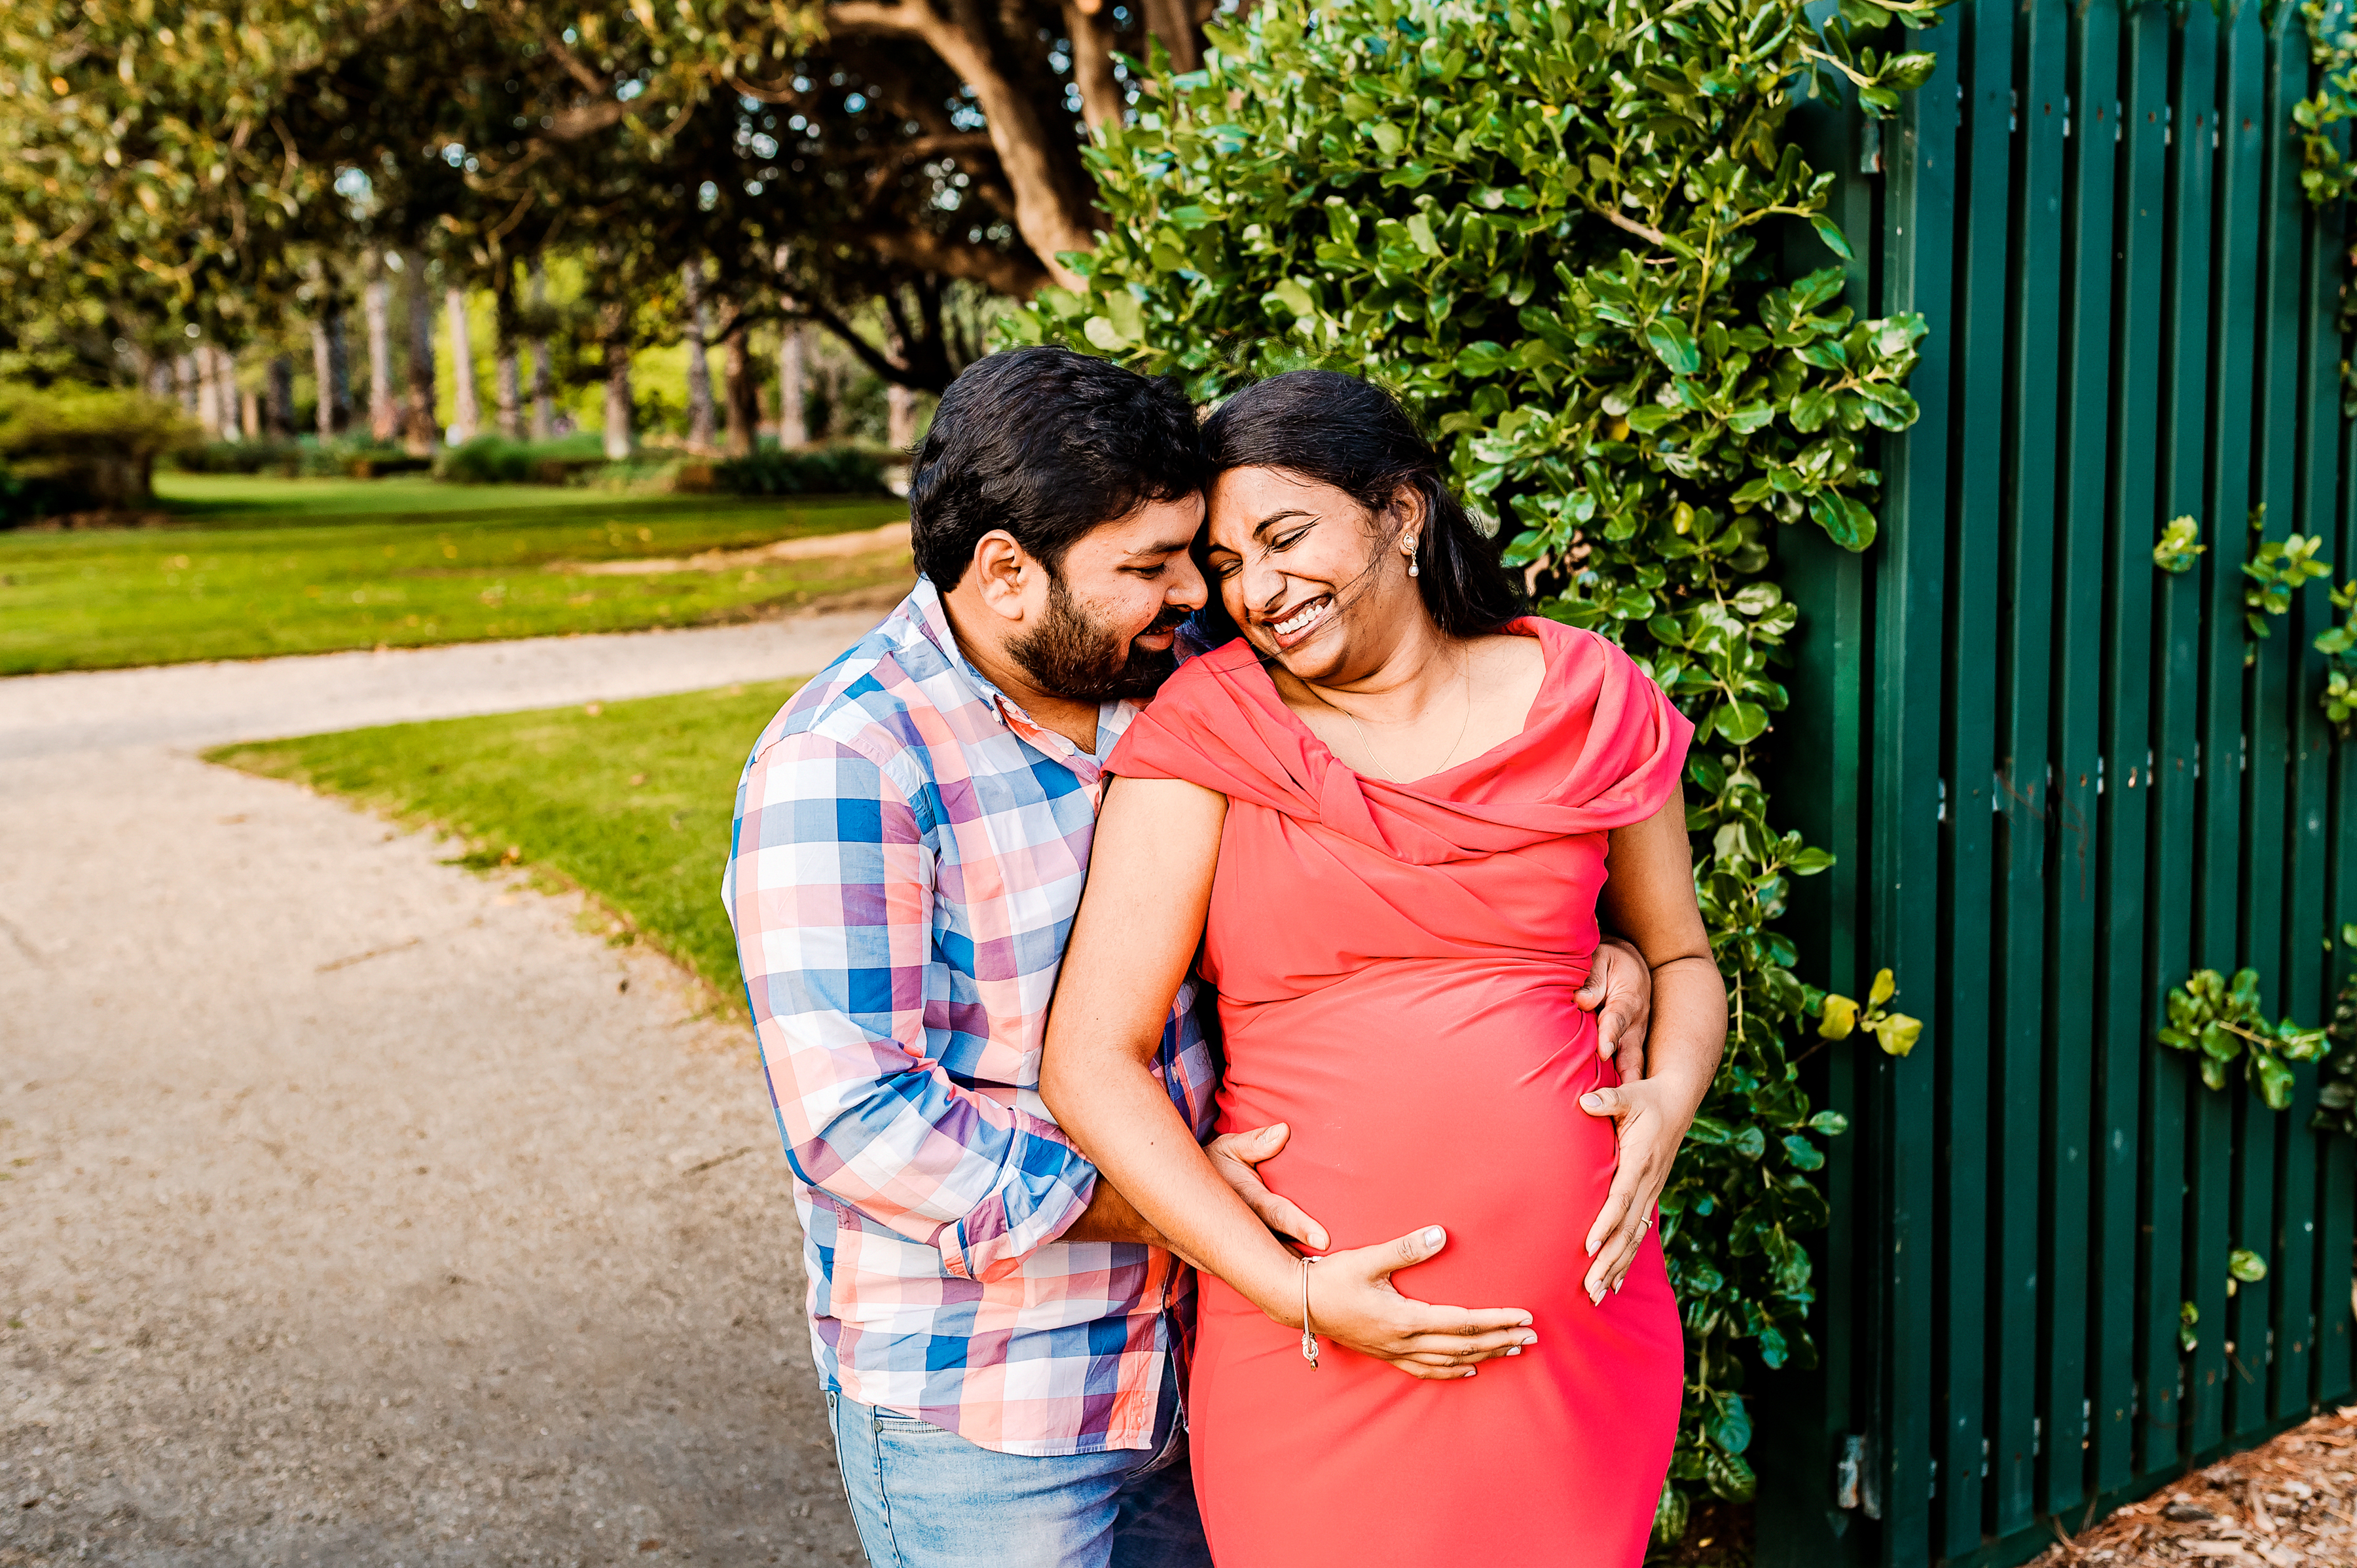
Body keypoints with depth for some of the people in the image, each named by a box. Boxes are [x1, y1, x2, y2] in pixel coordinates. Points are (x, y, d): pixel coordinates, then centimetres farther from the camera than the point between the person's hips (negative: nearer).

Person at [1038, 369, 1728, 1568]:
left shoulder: (1588, 702, 3)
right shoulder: (1208, 730, -5)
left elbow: (1680, 956, 17)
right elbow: (1091, 1063, -9)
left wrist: (1670, 1096, -5)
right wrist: (1296, 1293, -14)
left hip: (1580, 1331, 2)